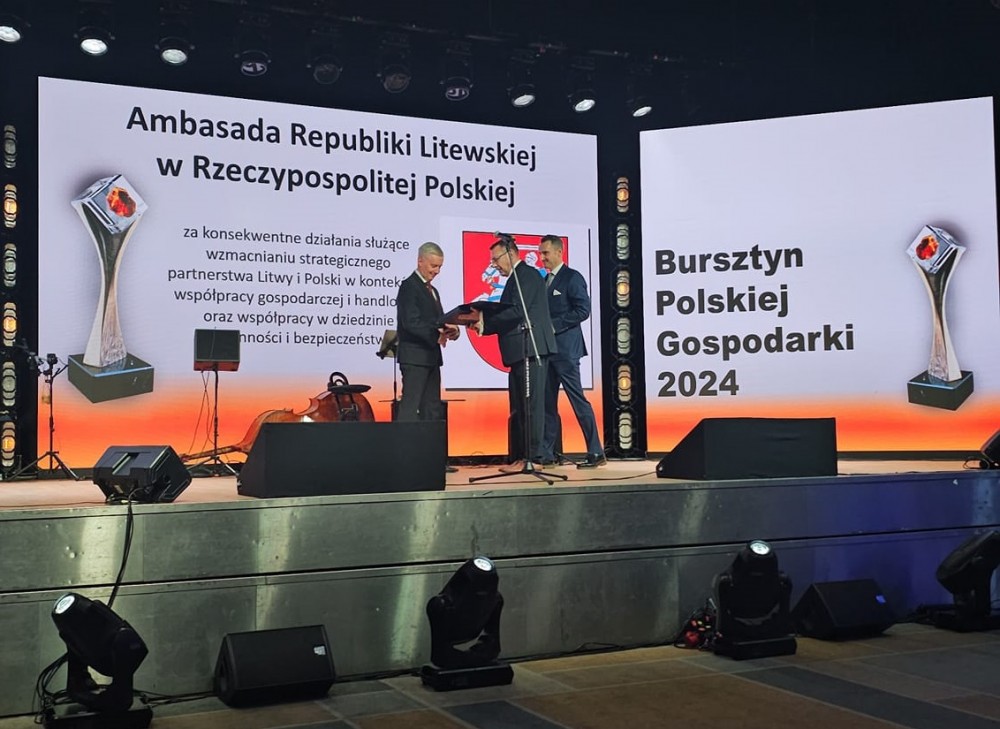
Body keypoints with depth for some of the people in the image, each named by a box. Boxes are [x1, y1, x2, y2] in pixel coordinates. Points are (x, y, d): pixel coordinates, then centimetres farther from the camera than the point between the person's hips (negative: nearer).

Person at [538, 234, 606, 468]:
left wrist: (554, 325, -16)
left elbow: (583, 310, -14)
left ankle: (596, 453, -3)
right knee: (547, 402, 8)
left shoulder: (572, 277, -5)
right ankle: (546, 453, 13)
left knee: (578, 400, -7)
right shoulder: (545, 280, 18)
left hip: (565, 348, -8)